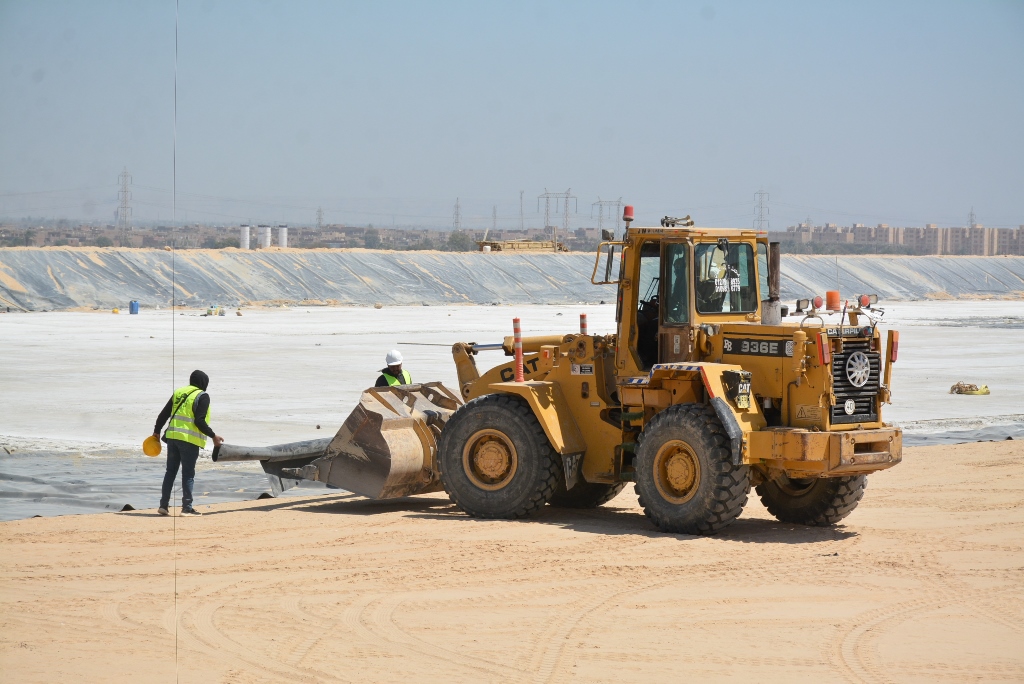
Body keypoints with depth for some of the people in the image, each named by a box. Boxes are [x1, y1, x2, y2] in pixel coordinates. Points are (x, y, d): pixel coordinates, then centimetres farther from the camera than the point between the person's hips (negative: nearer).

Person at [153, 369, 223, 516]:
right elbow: (199, 421, -15)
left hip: (172, 437, 6)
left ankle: (163, 505, 12)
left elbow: (164, 414, 15)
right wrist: (213, 436, -9)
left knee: (170, 471, 12)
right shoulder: (202, 396, -6)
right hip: (190, 439, -6)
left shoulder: (178, 393, 14)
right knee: (188, 474, -1)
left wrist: (156, 431, 24)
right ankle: (187, 507, -1)